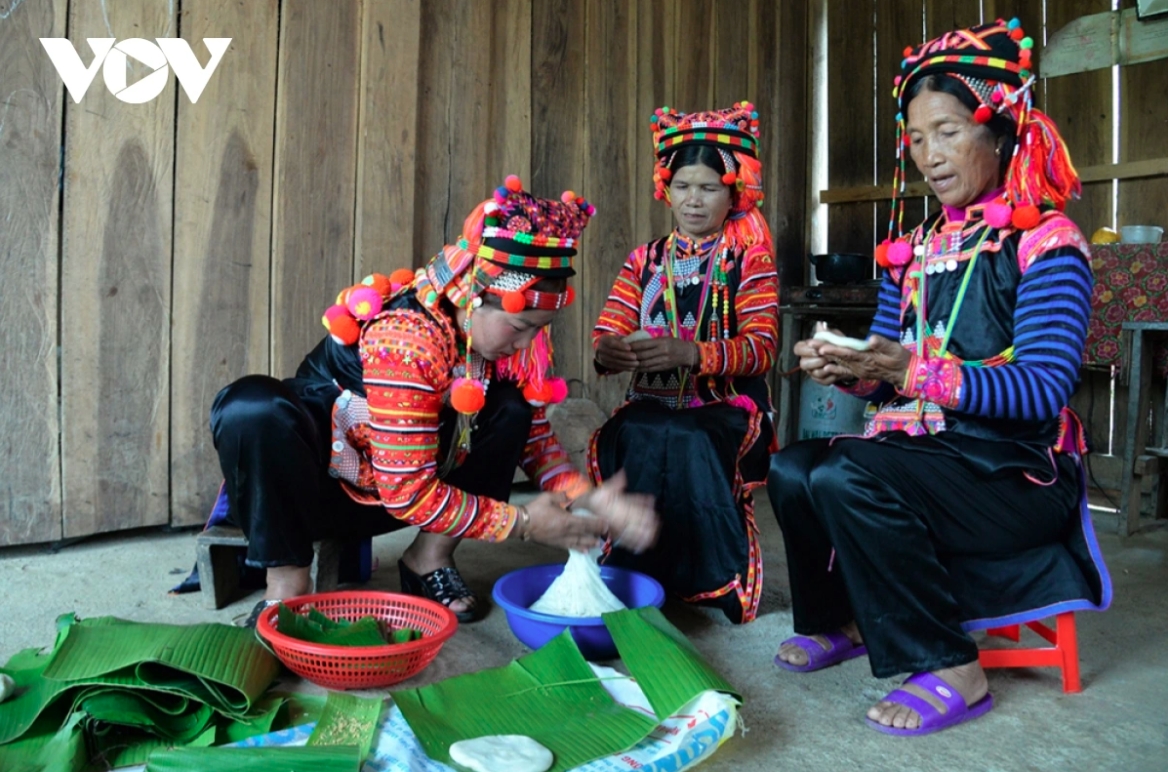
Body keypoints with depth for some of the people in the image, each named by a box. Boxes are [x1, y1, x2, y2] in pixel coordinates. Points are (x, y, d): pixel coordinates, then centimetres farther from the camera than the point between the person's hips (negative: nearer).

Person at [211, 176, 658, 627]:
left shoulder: (507, 327, -10)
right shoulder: (407, 341, -33)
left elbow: (535, 435, -2)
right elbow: (410, 495, -29)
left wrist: (590, 500, -19)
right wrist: (522, 524, -23)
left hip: (393, 491, 7)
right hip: (317, 486, -6)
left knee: (511, 409, -13)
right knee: (254, 410, -38)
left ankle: (430, 558, -5)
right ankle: (287, 587, -22)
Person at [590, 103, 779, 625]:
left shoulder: (749, 259, 5)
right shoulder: (645, 260, 15)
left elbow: (761, 346, -11)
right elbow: (606, 333, 3)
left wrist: (691, 353, -30)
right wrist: (608, 352, -24)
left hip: (727, 406, -2)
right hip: (653, 402, 2)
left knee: (686, 443, -36)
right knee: (634, 439, -32)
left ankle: (718, 582, -15)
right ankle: (634, 573, -14)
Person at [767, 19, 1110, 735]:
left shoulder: (1045, 242, -10)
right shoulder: (916, 248, 11)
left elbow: (1042, 389, -21)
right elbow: (887, 374, 13)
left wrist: (911, 370, -31)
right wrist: (847, 368, -10)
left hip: (1017, 468, -7)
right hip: (924, 447, 7)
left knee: (848, 480, -28)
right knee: (793, 468, -5)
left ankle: (950, 670, -11)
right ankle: (844, 621, 18)